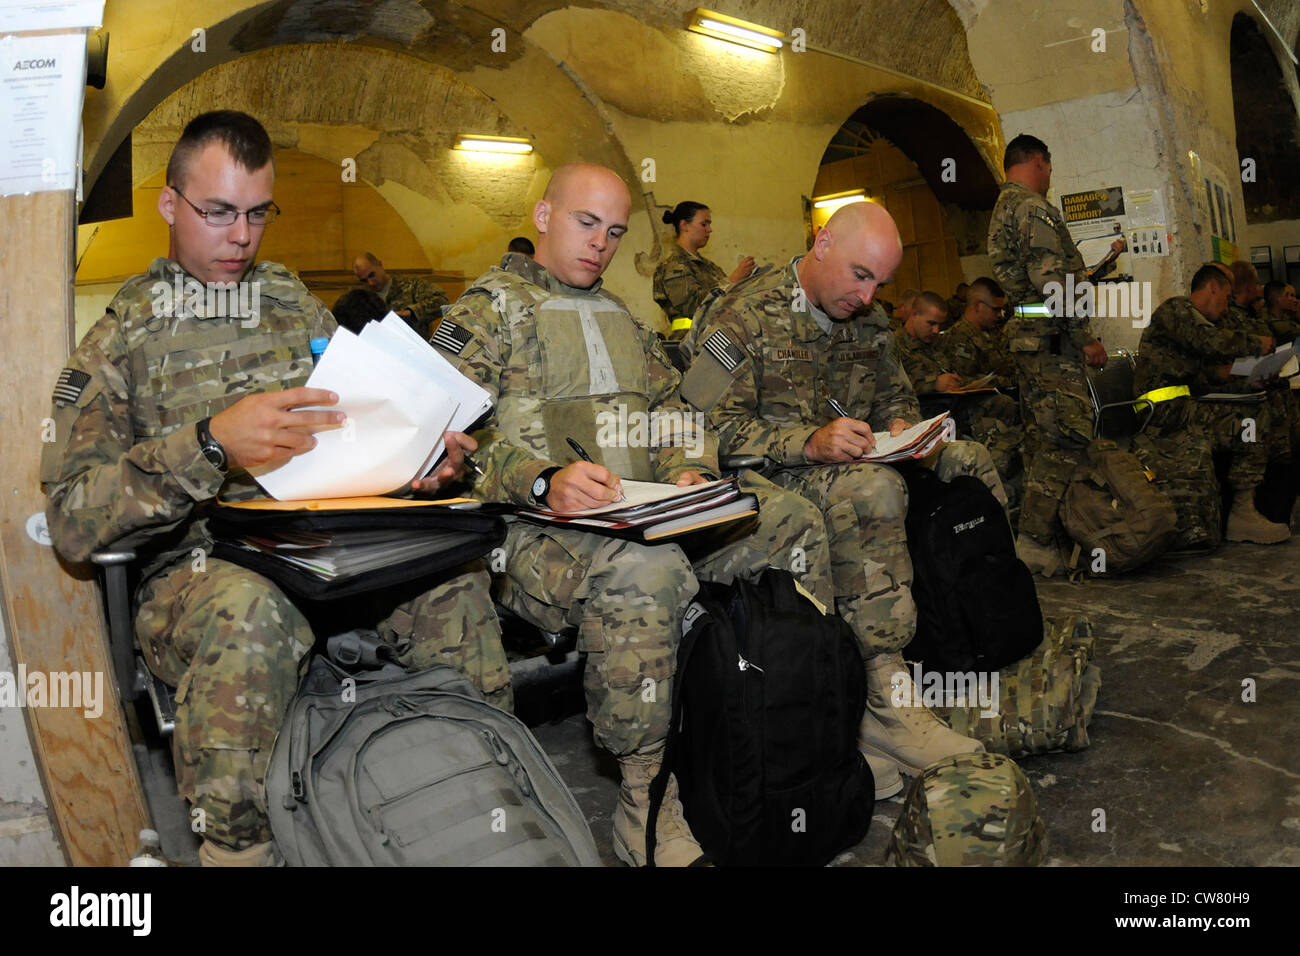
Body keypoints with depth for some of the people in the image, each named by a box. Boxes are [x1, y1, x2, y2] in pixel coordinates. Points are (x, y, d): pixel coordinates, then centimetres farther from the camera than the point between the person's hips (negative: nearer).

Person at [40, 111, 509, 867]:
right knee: (251, 608, -39)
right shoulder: (121, 338, 4)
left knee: (453, 572, -26)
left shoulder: (298, 308, 17)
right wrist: (211, 444, -23)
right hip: (193, 569, -3)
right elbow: (72, 519, -8)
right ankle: (235, 847, -22)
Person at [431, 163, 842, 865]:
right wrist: (543, 481, -25)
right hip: (534, 521, -7)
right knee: (643, 567, -39)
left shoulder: (621, 316, 27)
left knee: (793, 522, -10)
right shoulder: (490, 307, 5)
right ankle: (646, 799, -25)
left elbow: (672, 410, 23)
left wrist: (685, 471, 0)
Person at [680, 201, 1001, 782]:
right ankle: (886, 703, -34)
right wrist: (810, 443, -29)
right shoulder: (744, 316, -9)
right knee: (871, 489, -37)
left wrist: (901, 426, 0)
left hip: (856, 464, 7)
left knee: (967, 459, -11)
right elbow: (713, 427, -17)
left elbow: (896, 394, 26)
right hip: (770, 481, -7)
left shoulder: (867, 321, 14)